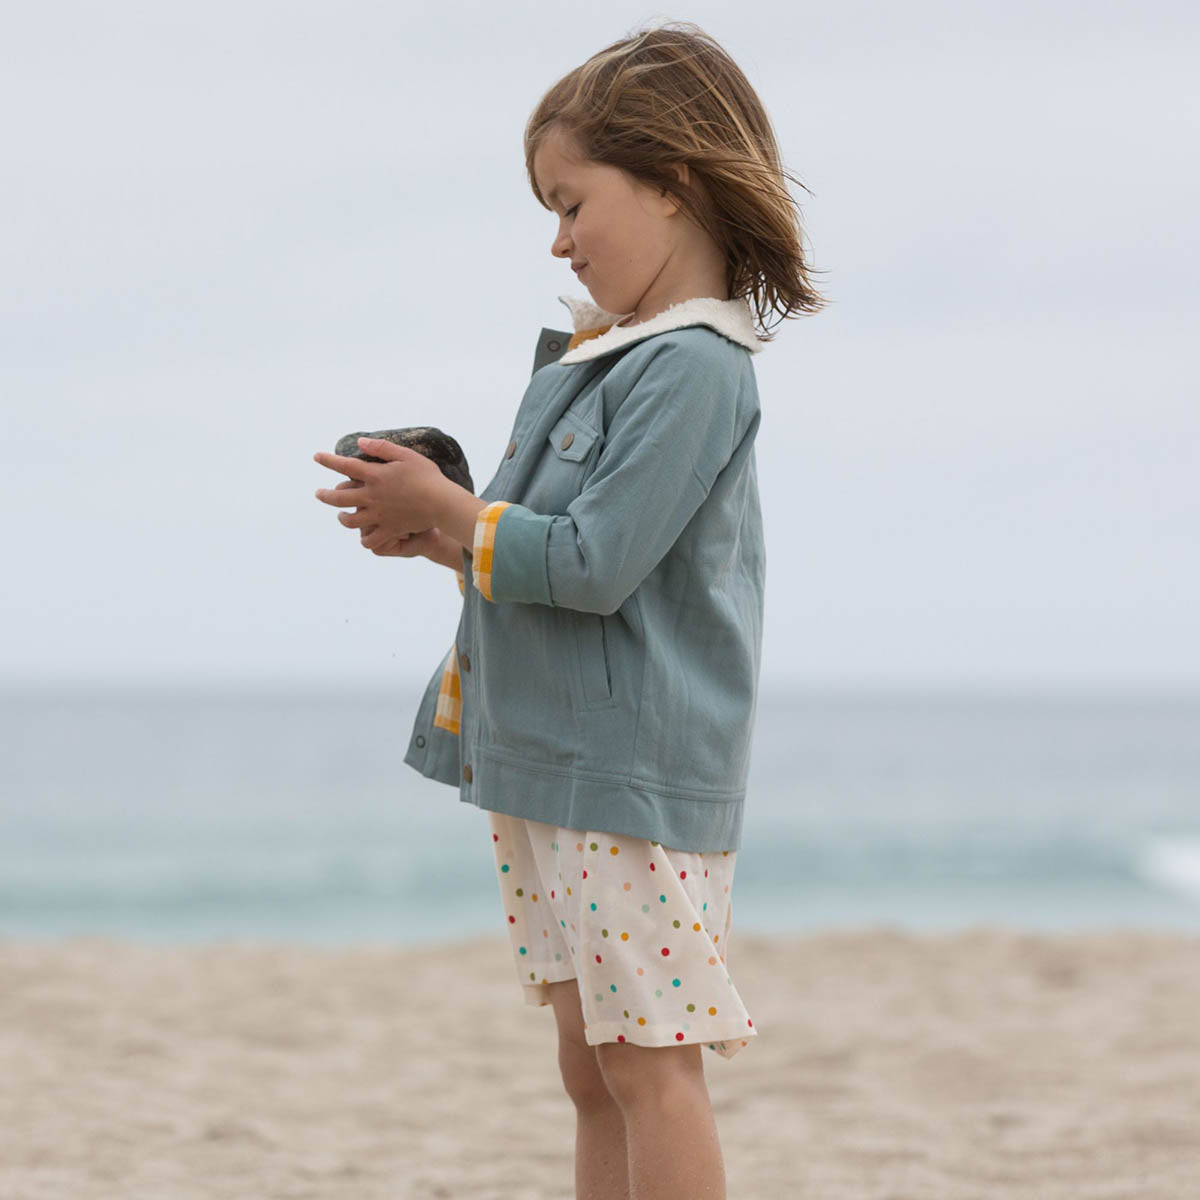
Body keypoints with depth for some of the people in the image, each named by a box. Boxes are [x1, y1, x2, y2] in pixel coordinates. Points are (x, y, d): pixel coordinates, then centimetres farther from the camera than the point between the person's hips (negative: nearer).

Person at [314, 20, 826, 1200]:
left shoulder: (694, 370, -15)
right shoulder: (603, 360, 15)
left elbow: (592, 562, -21)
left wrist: (445, 512, -9)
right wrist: (436, 531, 5)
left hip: (640, 778, -10)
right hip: (554, 770, 10)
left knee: (648, 1060, -7)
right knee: (591, 1065, 12)